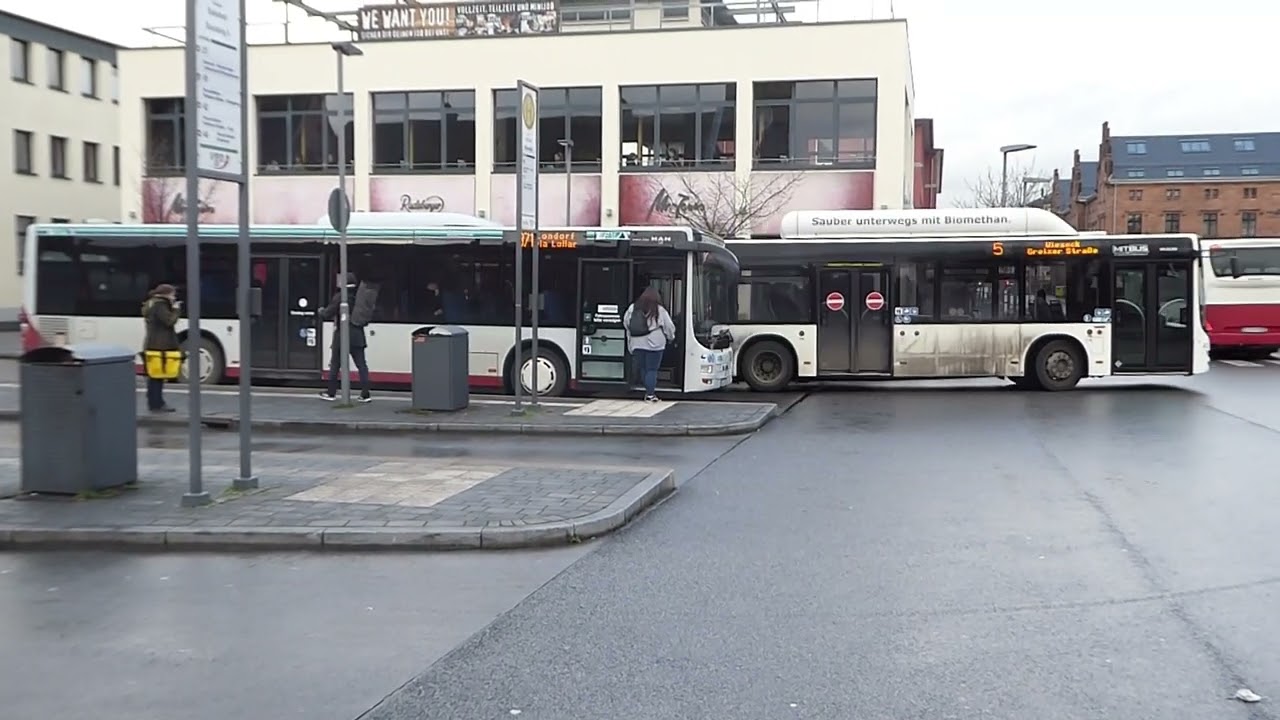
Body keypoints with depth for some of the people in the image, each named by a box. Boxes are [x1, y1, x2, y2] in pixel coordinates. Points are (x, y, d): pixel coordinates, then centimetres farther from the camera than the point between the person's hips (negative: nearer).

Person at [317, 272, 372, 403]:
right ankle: (365, 394, -3)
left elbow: (327, 315, -10)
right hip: (357, 337, 3)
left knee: (335, 365, 10)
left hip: (341, 336, -3)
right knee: (361, 365, 3)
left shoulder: (340, 297, -12)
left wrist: (321, 311, 10)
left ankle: (331, 393, 18)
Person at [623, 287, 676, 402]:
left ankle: (649, 392, 19)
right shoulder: (659, 310, -3)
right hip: (654, 344, -3)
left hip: (637, 344, 3)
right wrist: (670, 337, 22)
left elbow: (625, 322, 14)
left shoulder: (633, 308, 6)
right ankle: (650, 394, -3)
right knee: (652, 369, 2)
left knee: (643, 369, 13)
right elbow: (669, 327, 3)